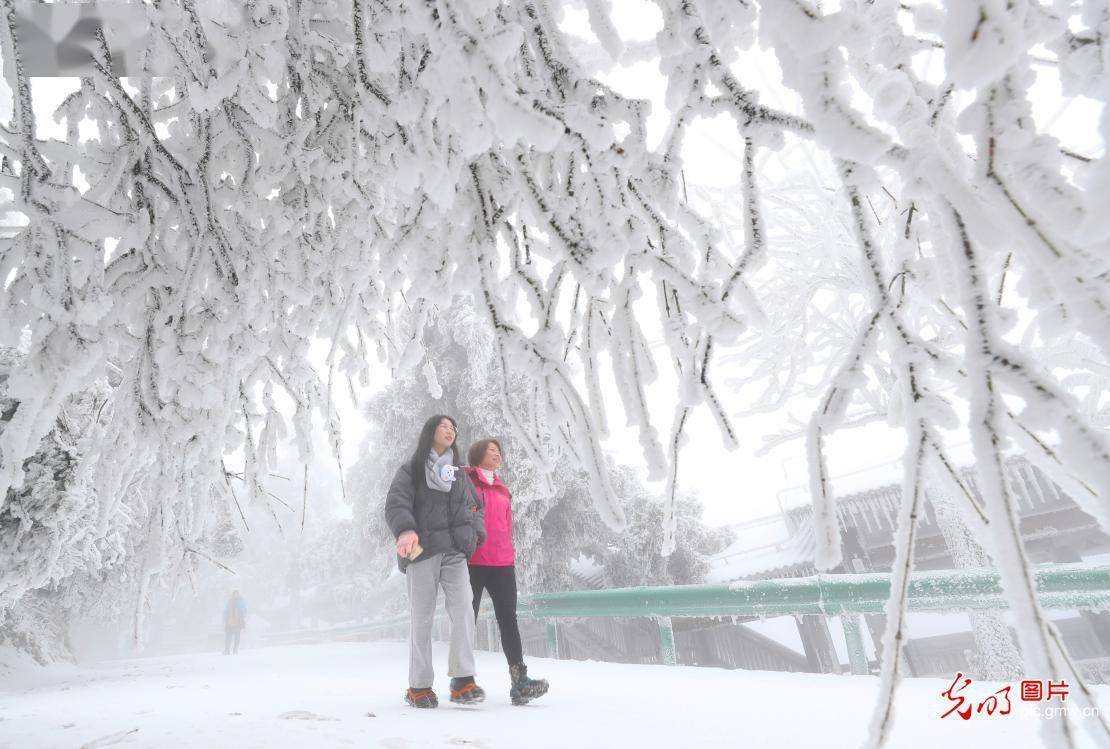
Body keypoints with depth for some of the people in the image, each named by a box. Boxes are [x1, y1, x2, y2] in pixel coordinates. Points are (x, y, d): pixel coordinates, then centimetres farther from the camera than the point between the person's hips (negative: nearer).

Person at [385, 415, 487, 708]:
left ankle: (463, 681, -9)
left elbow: (474, 508, 26)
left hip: (455, 552, 3)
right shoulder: (411, 469, 7)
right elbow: (396, 502, -8)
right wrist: (405, 530, -28)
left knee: (463, 610, -12)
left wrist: (475, 534, 6)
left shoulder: (459, 474, 21)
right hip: (421, 551, -3)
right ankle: (419, 686, 11)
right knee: (422, 617, -1)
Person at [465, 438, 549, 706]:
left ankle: (519, 681, -9)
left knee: (508, 618, -5)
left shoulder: (503, 490, 22)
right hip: (471, 562, -4)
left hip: (502, 563, 4)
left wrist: (511, 559, 15)